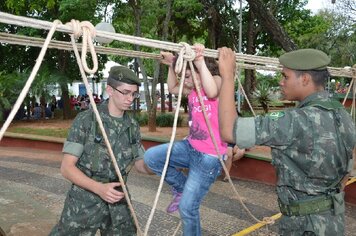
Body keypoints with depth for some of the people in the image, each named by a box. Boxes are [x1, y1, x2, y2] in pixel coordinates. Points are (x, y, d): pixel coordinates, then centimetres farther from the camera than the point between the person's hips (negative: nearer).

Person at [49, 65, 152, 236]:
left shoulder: (132, 126, 2)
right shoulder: (86, 120, -12)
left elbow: (140, 164, 10)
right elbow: (67, 167, -13)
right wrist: (99, 188, -25)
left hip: (119, 205, 4)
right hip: (84, 204, -4)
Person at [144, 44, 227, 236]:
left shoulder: (217, 80, -14)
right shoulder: (193, 89, 7)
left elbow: (212, 92, -40)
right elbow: (172, 88, 26)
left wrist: (200, 61, -38)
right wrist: (171, 66, 14)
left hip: (209, 156, -8)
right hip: (190, 147, 8)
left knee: (187, 207, 0)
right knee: (151, 157, -3)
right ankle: (182, 187, 16)